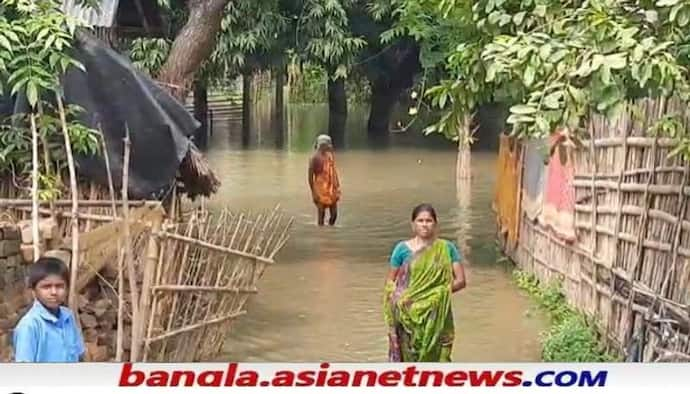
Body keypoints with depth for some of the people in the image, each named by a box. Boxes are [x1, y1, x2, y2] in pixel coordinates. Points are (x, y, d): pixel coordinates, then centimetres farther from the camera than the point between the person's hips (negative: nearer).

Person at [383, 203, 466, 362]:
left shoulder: (447, 248, 1)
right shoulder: (402, 248, 1)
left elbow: (460, 280, 0)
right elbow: (390, 282, 7)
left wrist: (440, 292, -12)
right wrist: (397, 299, -10)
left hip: (437, 316, 0)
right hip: (410, 315, 0)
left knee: (437, 359, -2)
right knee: (411, 357, 1)